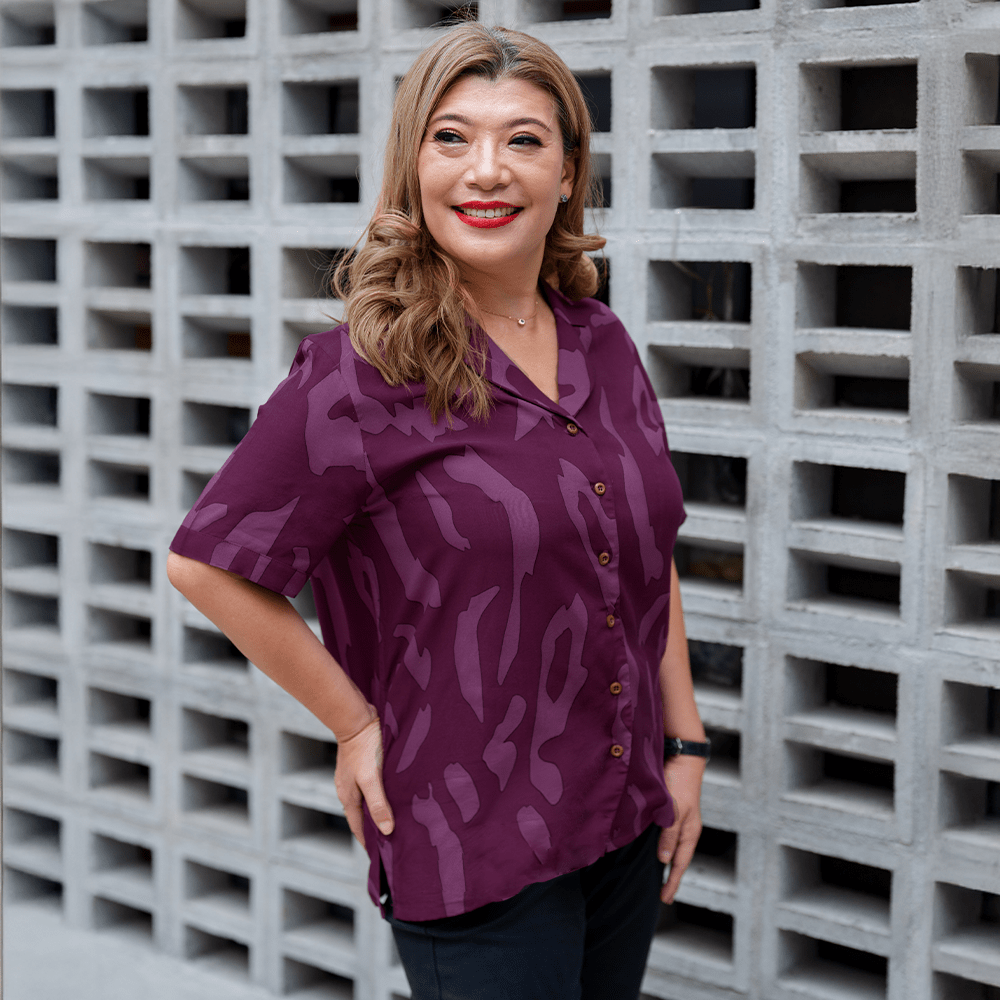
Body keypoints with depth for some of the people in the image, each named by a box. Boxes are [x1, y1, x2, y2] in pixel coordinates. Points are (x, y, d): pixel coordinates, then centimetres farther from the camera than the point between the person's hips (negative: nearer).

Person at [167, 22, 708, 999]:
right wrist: (354, 724, -6)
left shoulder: (604, 348, 5)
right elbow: (205, 561, -10)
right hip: (474, 850, -6)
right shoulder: (362, 372, -14)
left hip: (629, 822, 6)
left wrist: (685, 745, 10)